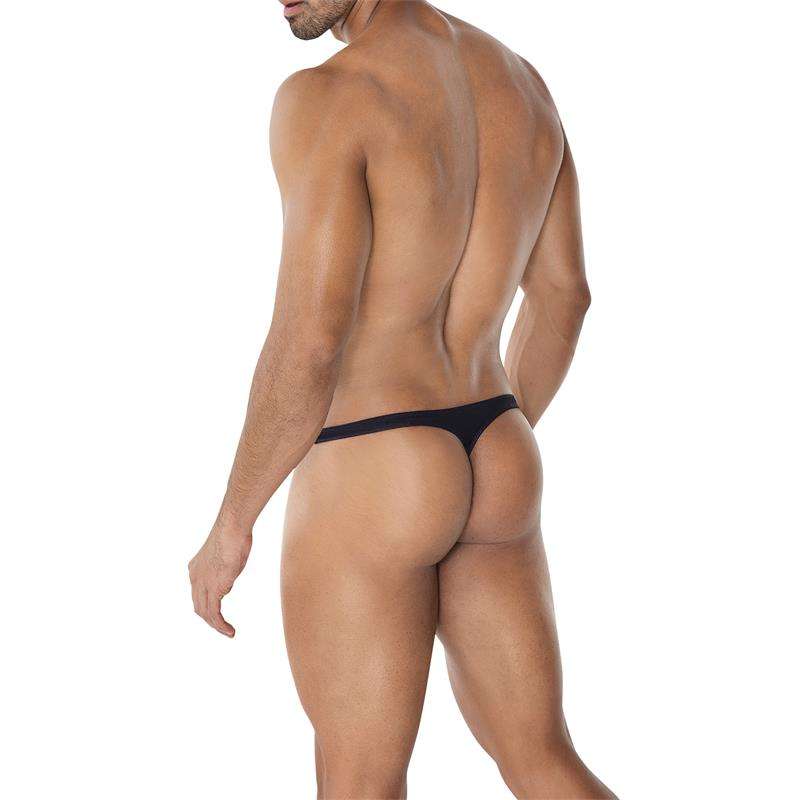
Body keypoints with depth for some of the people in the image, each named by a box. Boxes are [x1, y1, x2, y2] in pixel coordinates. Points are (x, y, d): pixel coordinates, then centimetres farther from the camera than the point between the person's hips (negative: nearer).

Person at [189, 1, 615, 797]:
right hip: (491, 479, 7)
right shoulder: (519, 78, 7)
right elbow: (562, 297, 13)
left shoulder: (327, 97, -19)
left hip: (368, 489, -7)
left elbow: (310, 341, -23)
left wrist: (231, 524, -10)